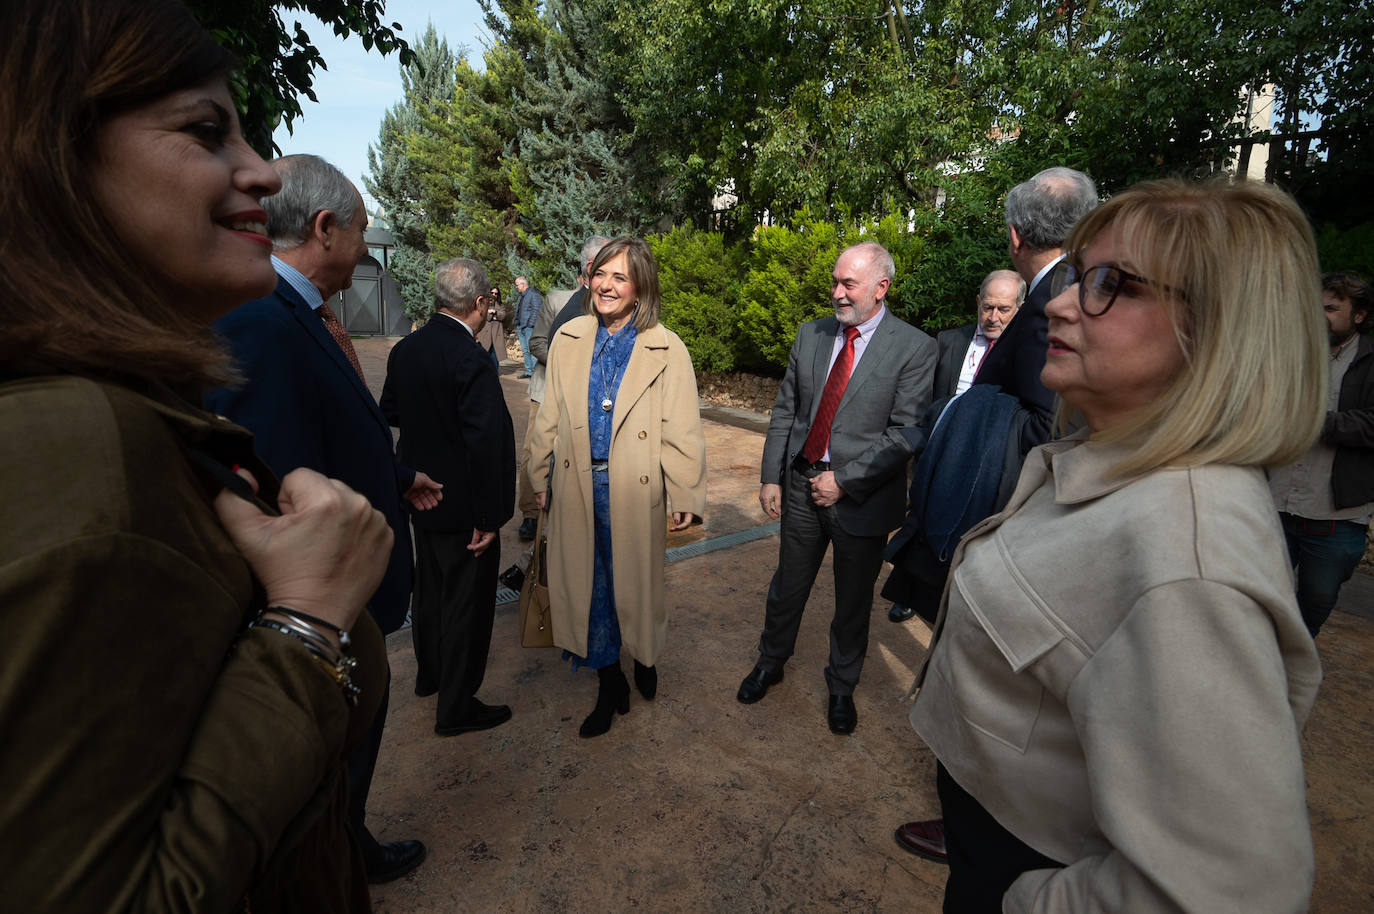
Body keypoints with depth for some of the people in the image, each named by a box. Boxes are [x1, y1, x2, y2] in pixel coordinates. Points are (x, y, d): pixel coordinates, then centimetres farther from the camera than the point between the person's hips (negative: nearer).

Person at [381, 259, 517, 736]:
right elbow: (487, 443, -27)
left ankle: (429, 672, 46)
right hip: (463, 507, -8)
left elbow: (390, 412, 13)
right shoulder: (472, 360, -25)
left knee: (430, 587, 25)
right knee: (467, 604, 7)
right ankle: (456, 707, 23)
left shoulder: (404, 349, 0)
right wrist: (489, 517, -21)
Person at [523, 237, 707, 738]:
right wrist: (538, 476, 12)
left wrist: (685, 496, -10)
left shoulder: (666, 349, -5)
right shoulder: (569, 339, 5)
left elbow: (682, 429, -7)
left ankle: (644, 656, 43)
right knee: (586, 584, 12)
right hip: (577, 486, 4)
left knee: (635, 583, 11)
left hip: (634, 490, -3)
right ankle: (609, 685, 32)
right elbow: (549, 416, 10)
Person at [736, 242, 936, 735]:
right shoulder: (811, 334, 4)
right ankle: (770, 663, 44)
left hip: (862, 497, -3)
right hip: (801, 486, 4)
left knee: (853, 603, 15)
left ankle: (841, 688, 39)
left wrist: (844, 481, -17)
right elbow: (785, 411, 6)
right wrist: (771, 476, 2)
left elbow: (905, 433, -14)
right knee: (787, 586, 18)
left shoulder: (915, 348, -10)